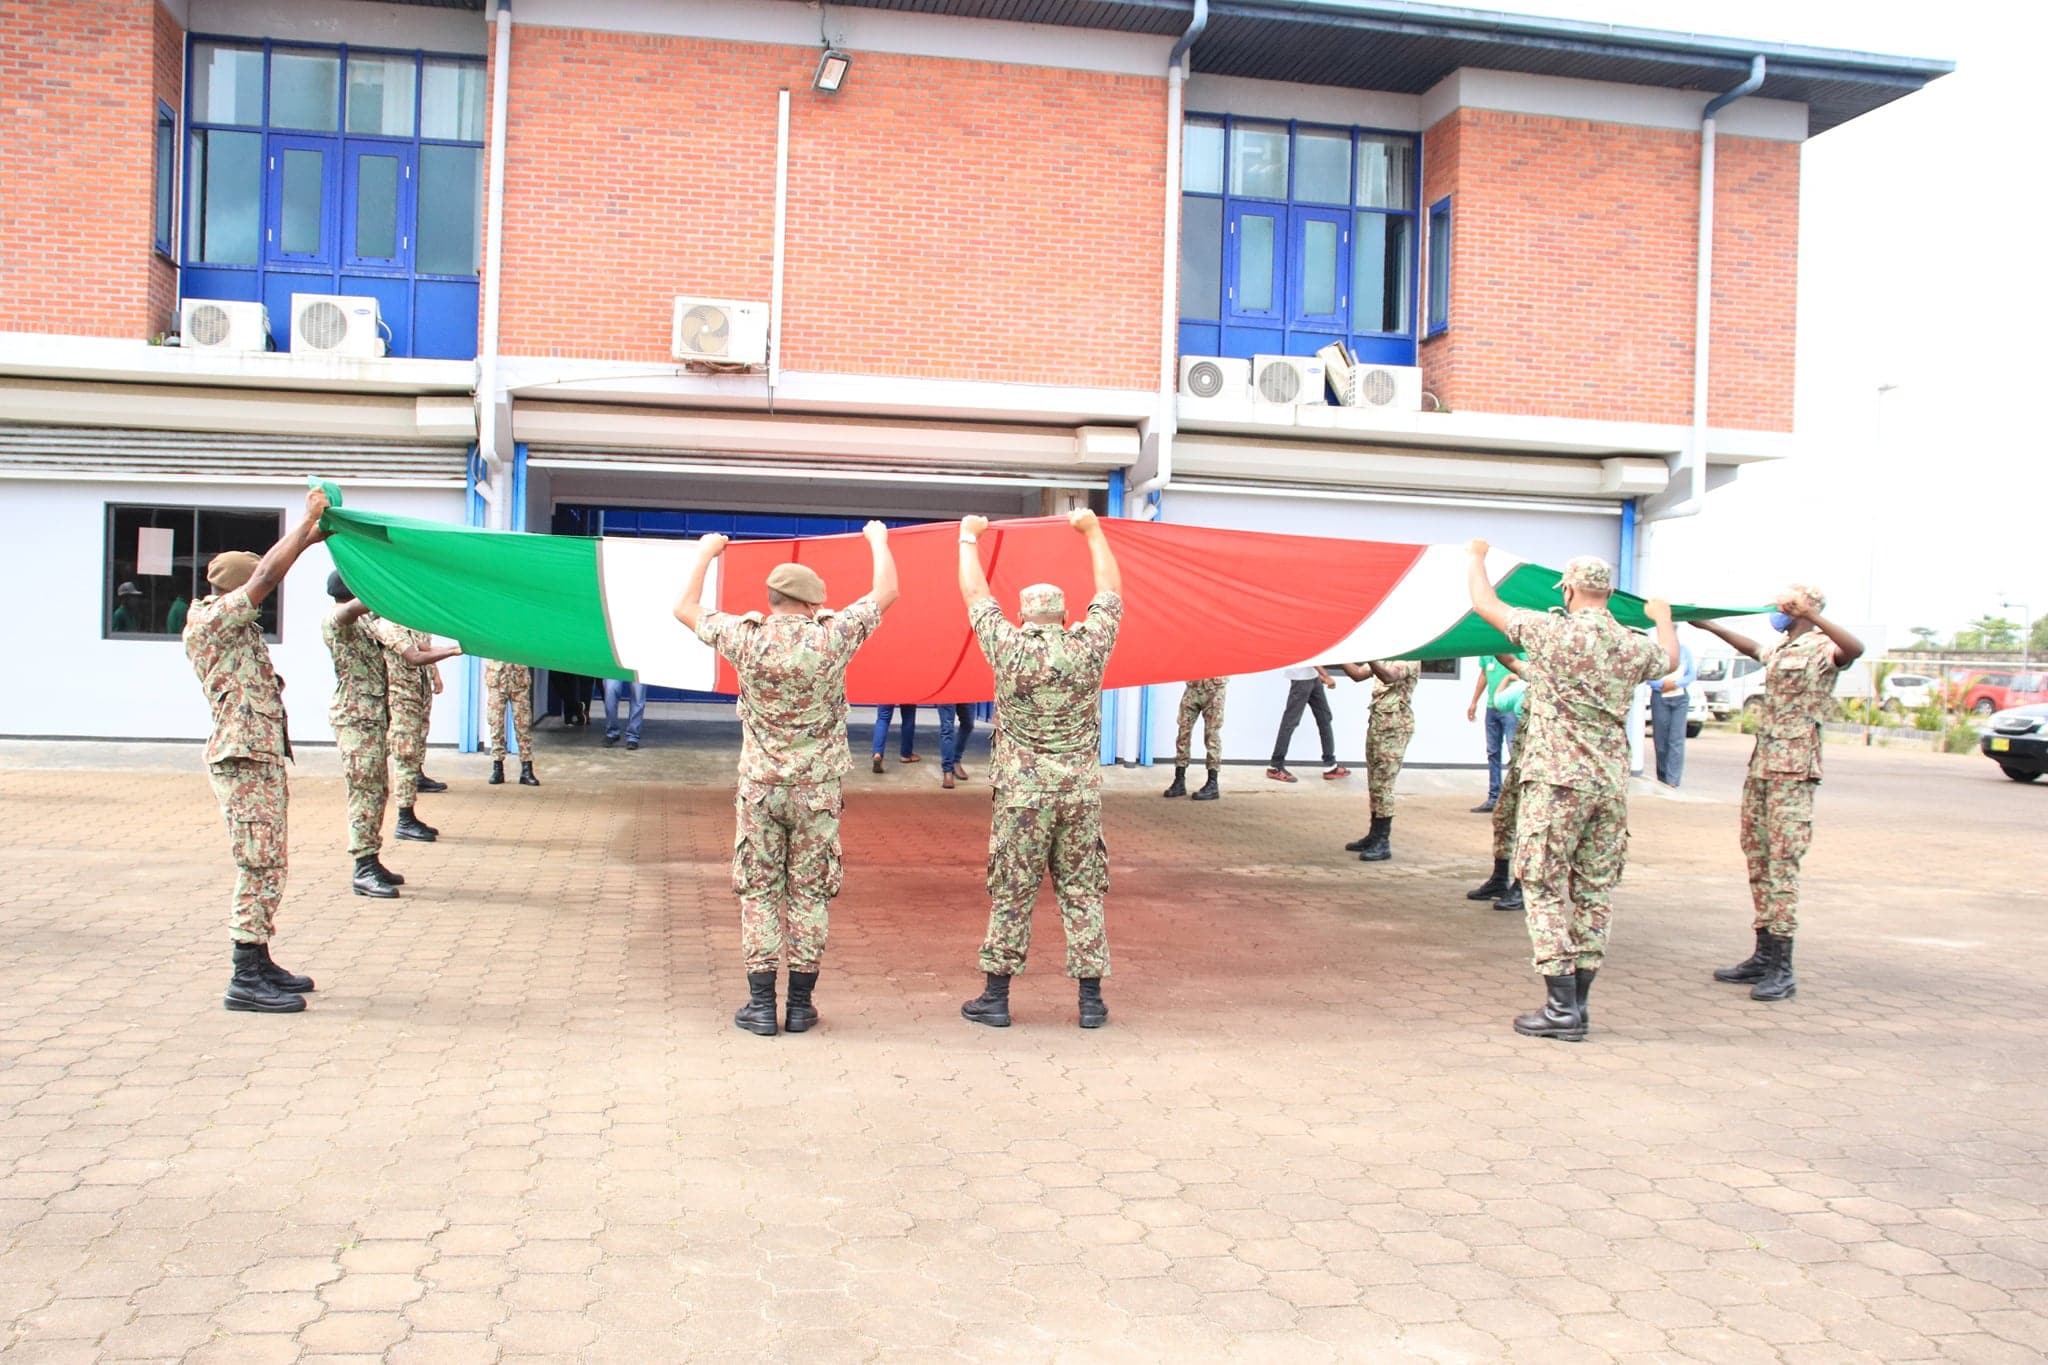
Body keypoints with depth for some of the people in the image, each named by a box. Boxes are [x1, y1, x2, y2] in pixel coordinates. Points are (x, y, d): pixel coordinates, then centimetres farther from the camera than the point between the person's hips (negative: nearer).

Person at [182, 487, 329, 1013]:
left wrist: (310, 537, 17)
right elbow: (266, 577, -19)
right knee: (259, 865, -9)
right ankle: (246, 980, -5)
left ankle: (259, 963, 22)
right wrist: (307, 523, -13)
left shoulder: (231, 623, 16)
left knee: (267, 864, 14)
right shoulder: (209, 620, -11)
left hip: (263, 753, 10)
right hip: (244, 756, -10)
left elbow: (264, 576, 25)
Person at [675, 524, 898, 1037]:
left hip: (759, 787, 1)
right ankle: (800, 1004, 11)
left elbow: (687, 610, 10)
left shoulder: (746, 638, -6)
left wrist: (705, 554, 22)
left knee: (759, 892, 7)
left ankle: (761, 1005, 7)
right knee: (809, 894, 7)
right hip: (816, 789, -1)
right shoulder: (832, 638, -9)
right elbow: (886, 593, 3)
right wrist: (878, 540, 18)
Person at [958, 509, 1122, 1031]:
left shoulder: (1008, 648, -6)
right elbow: (1111, 590, 13)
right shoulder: (1090, 646, -3)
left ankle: (996, 997, 12)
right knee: (1082, 893, 8)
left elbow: (974, 593, 7)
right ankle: (1091, 1000, 12)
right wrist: (1092, 530, 24)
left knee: (1011, 895, 6)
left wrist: (969, 537, 21)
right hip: (1081, 794, 1)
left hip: (1021, 795, -1)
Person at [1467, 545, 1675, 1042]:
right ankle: (1578, 1000, 15)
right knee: (1593, 891, 10)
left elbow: (1485, 604, 2)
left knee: (1545, 888, -1)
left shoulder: (1553, 632, -8)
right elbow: (1669, 659, 32)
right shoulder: (1636, 647, 7)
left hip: (1558, 779, -5)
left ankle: (1561, 1005, -5)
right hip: (1611, 784, 5)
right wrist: (1663, 618, 53)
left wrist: (1477, 559, 22)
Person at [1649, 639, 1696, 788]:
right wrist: (1663, 684, -18)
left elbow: (1692, 673, 7)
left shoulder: (1683, 648, 6)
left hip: (1680, 698, 1)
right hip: (1660, 697, -1)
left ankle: (1672, 782, -11)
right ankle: (1662, 779, 14)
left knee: (1677, 740, -8)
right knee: (1660, 741, 2)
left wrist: (1676, 683, -10)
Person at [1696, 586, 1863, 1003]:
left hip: (1794, 768, -9)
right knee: (1757, 856, 10)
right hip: (1761, 762, 9)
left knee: (1782, 861, -11)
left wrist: (1813, 616, -42)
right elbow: (1751, 648, 41)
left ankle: (1782, 969, -9)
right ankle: (1764, 956, 17)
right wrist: (1709, 625, 45)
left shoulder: (1821, 649, -9)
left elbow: (1855, 648, -32)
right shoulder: (1779, 650, 18)